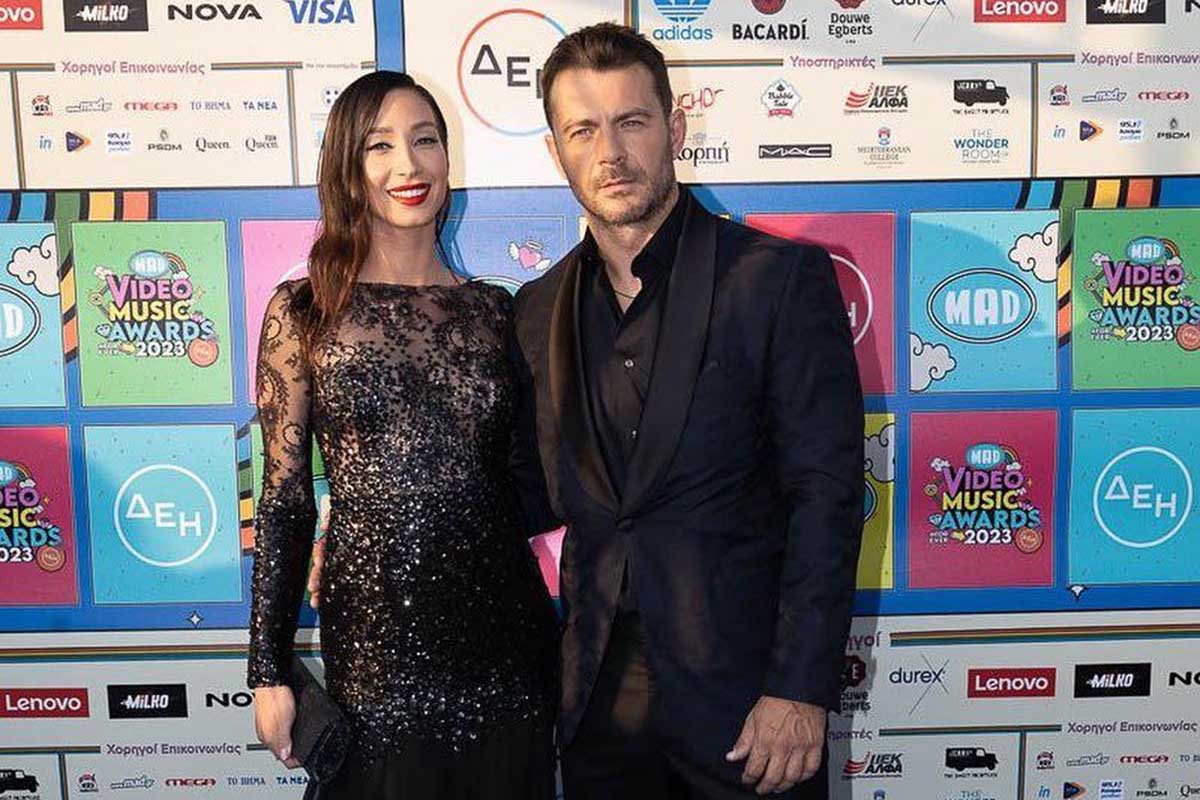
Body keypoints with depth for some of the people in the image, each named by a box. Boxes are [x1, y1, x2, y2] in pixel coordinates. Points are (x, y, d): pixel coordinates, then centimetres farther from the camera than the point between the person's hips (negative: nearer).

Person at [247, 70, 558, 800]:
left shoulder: (495, 310, 5)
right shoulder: (304, 310, -2)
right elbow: (285, 496, -2)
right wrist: (270, 671, -2)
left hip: (505, 637, 3)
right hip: (374, 639, -2)